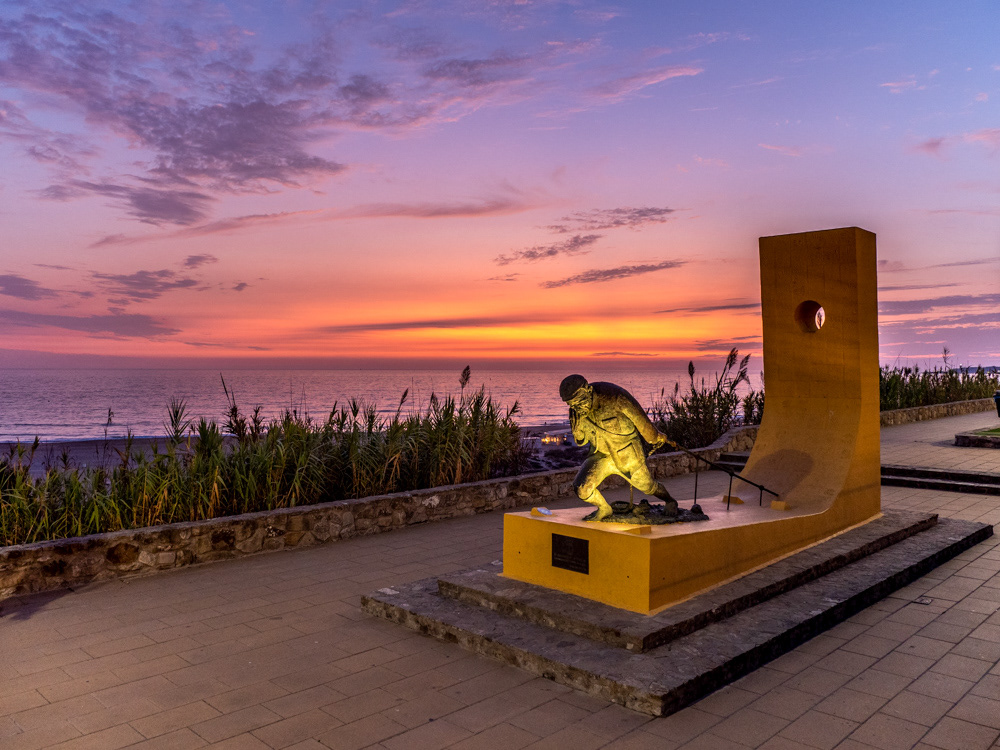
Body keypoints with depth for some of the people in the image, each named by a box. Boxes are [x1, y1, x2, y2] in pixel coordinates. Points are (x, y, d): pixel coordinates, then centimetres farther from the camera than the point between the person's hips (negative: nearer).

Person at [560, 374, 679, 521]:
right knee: (582, 489, -18)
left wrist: (656, 438, 0)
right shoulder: (576, 410, -18)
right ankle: (604, 509, 13)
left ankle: (670, 502, 54)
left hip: (628, 455, -3)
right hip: (601, 454, 3)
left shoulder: (615, 397, -34)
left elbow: (640, 418, -17)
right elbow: (580, 441, -6)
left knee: (647, 486, 19)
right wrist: (576, 427, -29)